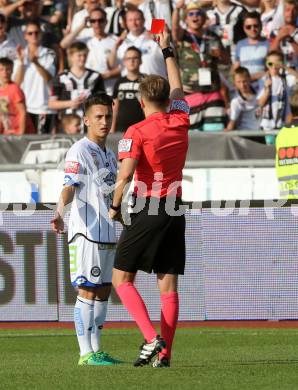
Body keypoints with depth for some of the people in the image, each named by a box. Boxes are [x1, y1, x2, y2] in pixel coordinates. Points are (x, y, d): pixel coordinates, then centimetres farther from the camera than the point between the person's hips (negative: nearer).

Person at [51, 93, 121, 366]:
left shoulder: (109, 155, 18)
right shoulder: (80, 151, -8)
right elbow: (70, 187, -20)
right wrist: (60, 213, -36)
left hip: (108, 233, 9)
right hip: (86, 231, -9)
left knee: (103, 291, 10)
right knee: (87, 290, -8)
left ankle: (96, 350, 15)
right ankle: (86, 353, -8)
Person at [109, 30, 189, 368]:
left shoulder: (137, 132, -9)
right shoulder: (180, 121, 6)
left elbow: (124, 175, -18)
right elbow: (177, 88, 26)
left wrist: (114, 207, -2)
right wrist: (167, 52, 38)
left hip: (147, 210, -5)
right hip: (175, 211, 5)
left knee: (121, 278, 3)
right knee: (168, 285, 5)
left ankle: (151, 338, -14)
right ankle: (164, 353, 0)